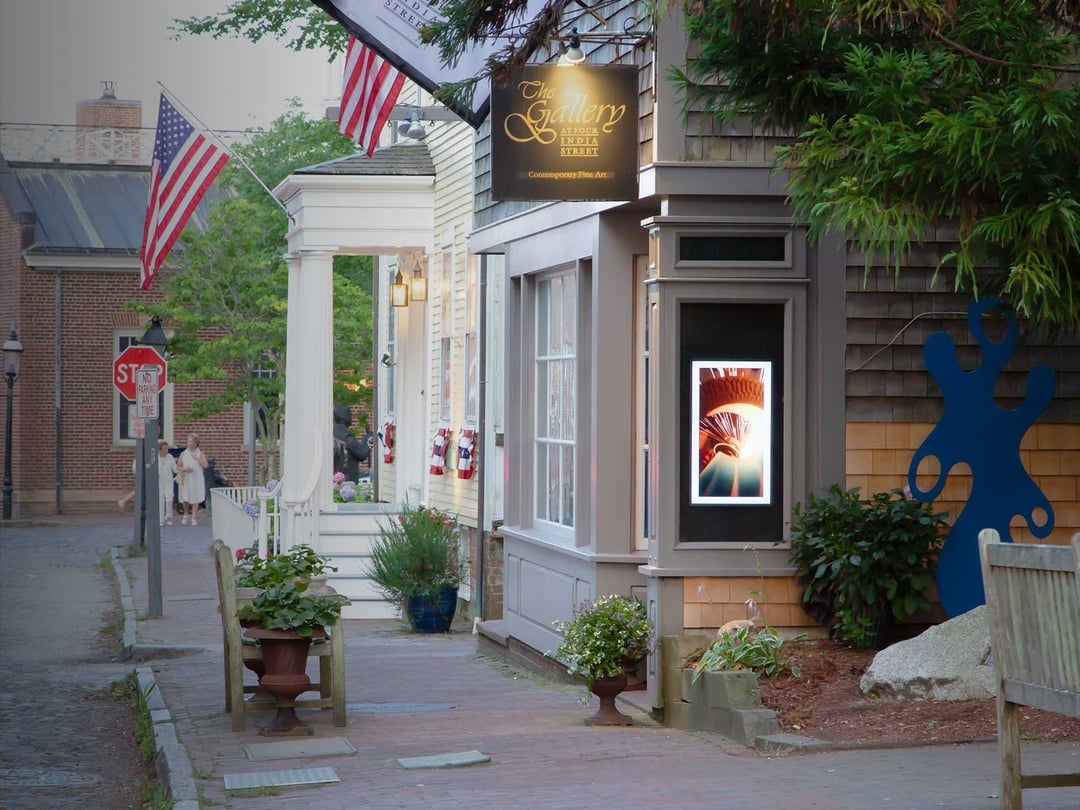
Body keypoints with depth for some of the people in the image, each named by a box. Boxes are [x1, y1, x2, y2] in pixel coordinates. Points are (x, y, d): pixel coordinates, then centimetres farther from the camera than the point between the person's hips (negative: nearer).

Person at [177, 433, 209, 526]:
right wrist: (184, 469, -12)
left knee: (195, 500, -3)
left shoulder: (200, 454, 2)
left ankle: (194, 519, -1)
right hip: (186, 480, 1)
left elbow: (205, 465, -13)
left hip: (197, 480, -1)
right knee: (185, 499, 0)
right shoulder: (183, 454, 7)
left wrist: (197, 459, -27)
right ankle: (186, 514, 26)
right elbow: (178, 467, 9)